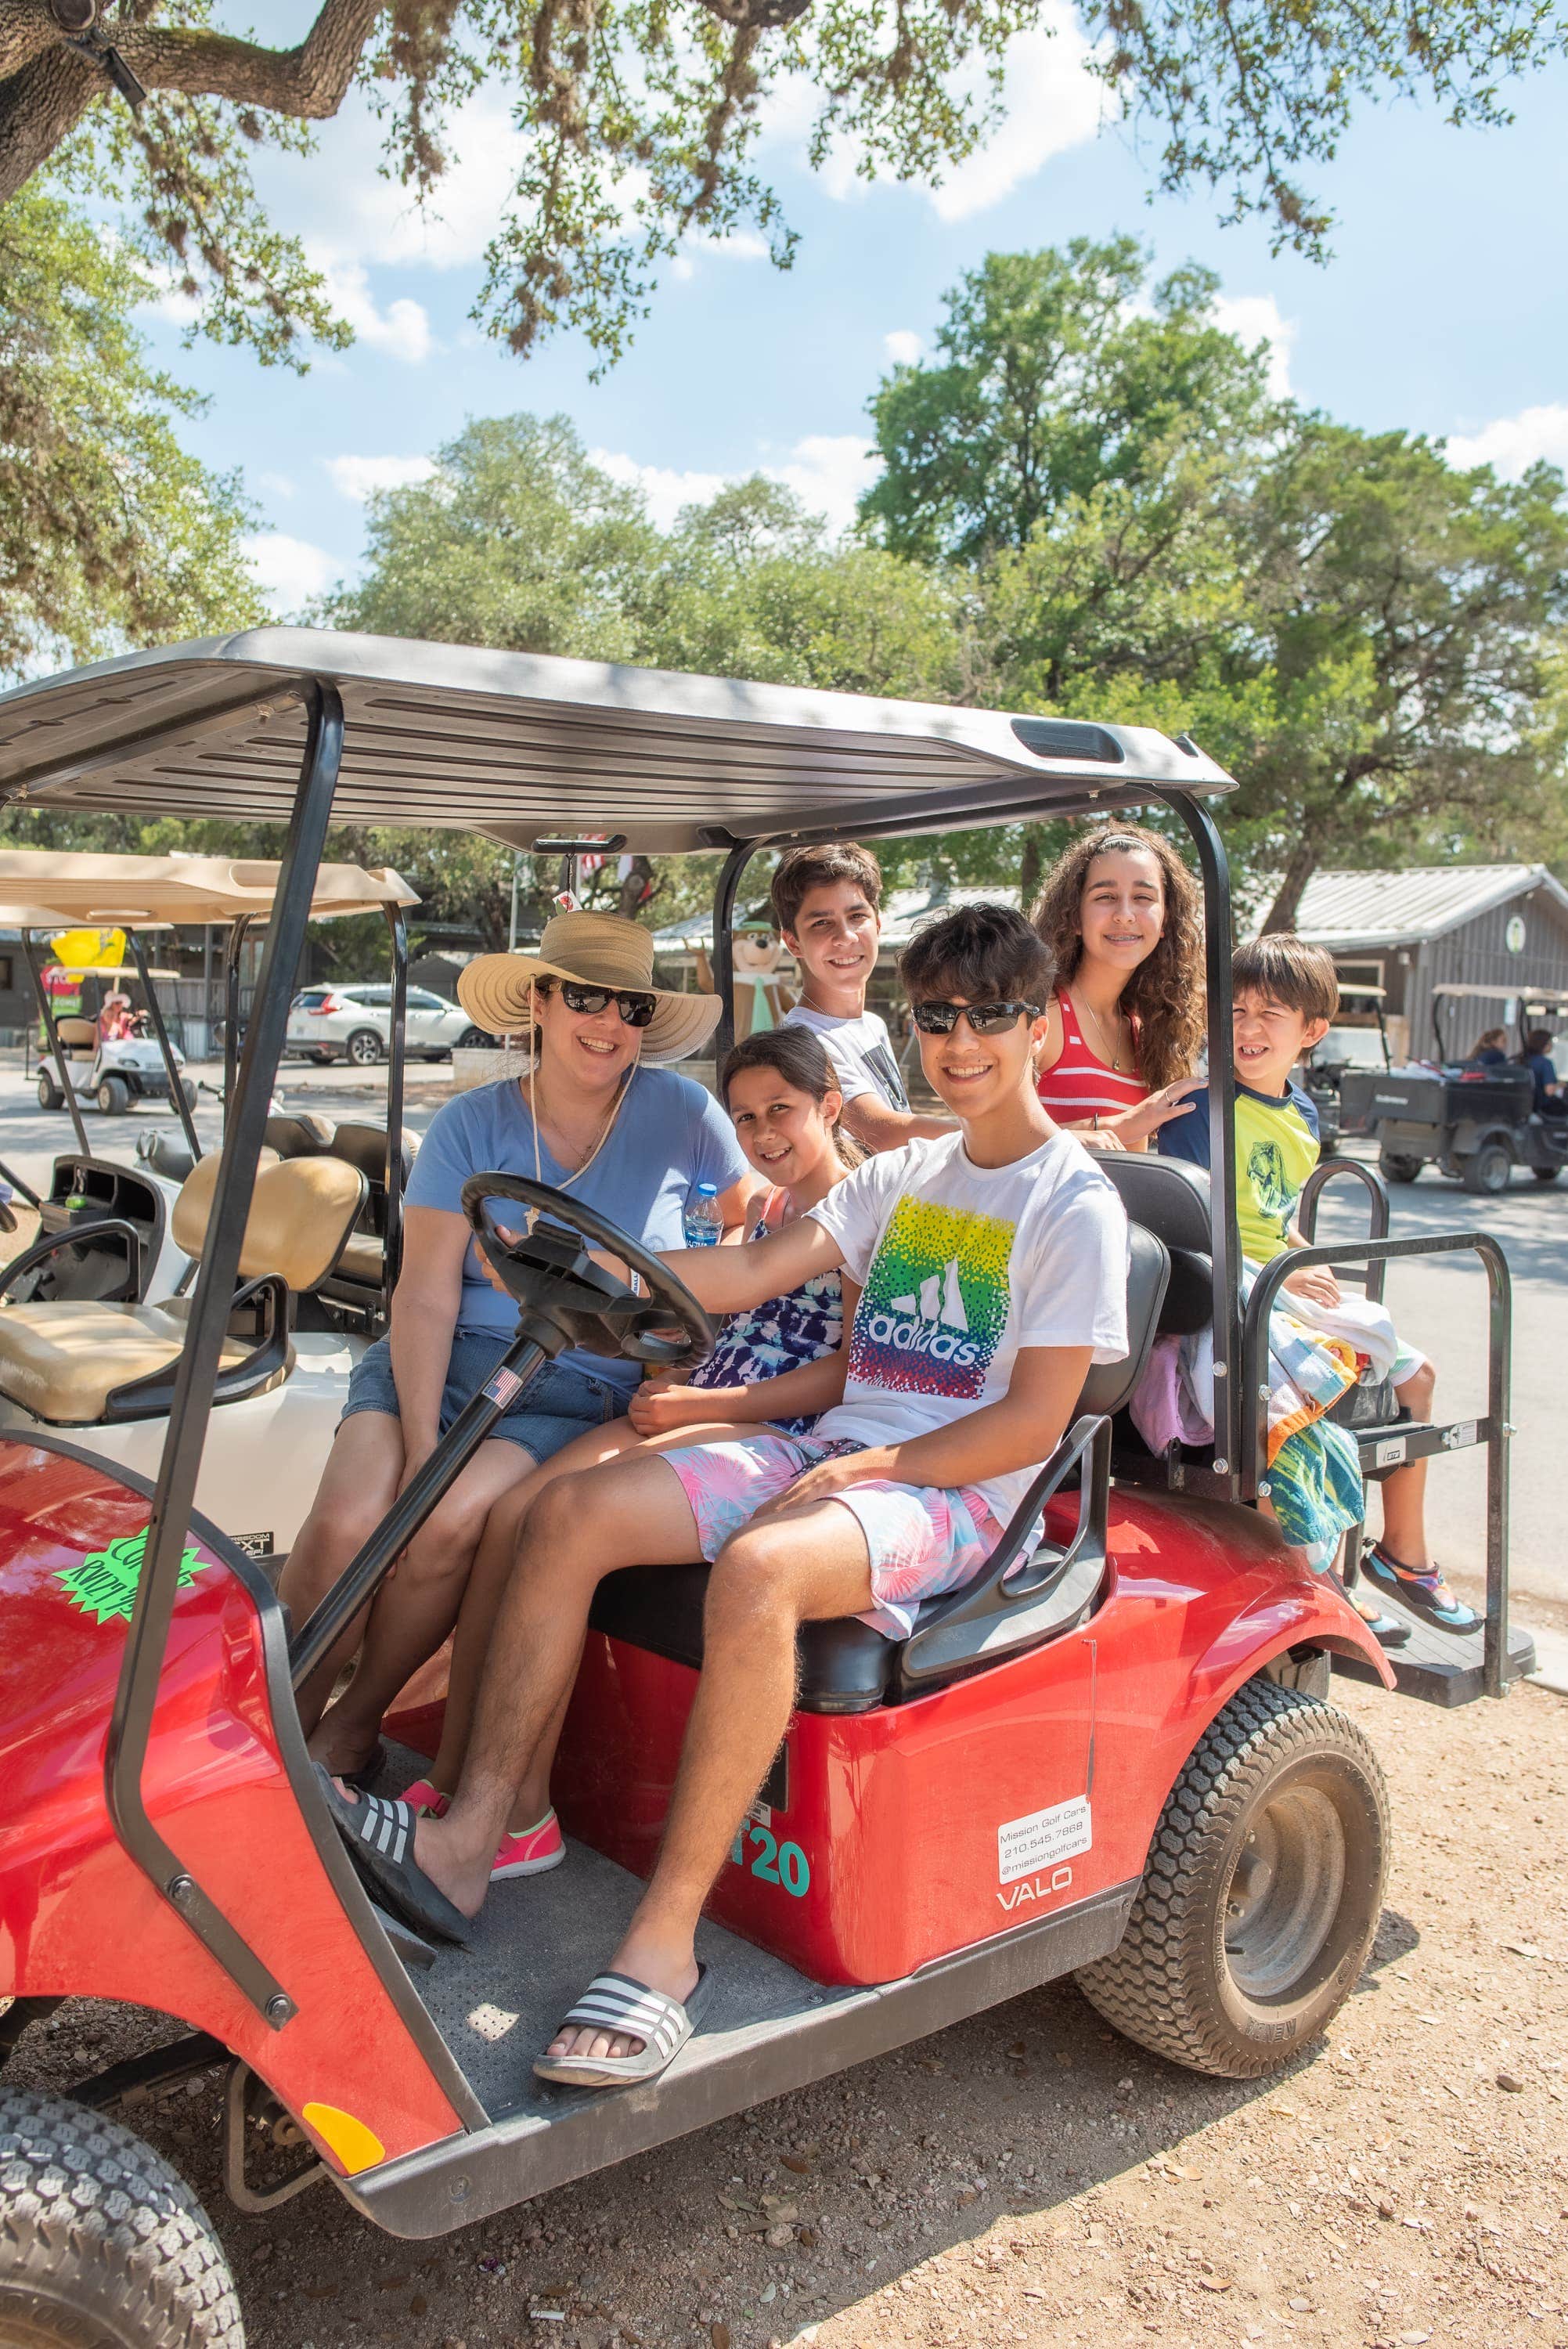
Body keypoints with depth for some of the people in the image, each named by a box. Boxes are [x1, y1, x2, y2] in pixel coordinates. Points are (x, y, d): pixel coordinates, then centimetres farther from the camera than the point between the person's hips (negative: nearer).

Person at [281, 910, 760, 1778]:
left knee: (447, 1525, -27)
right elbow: (425, 1294, -6)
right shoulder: (472, 1124, 2)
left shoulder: (678, 1112, 1)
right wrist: (421, 1446, -19)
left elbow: (753, 1214, 15)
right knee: (347, 1523, -25)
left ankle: (353, 1722, -1)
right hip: (439, 1363, 1)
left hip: (579, 1396, -1)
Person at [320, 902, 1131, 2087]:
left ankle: (666, 1943, -28)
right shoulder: (904, 1175, 17)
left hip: (954, 1492, -7)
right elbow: (752, 1271, 9)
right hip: (830, 1450, 7)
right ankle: (466, 1845, -11)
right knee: (574, 1509, -12)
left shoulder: (1076, 1205, -3)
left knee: (759, 1568, -38)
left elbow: (1034, 1419, -10)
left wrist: (874, 1468, -17)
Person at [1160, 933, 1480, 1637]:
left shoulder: (1303, 1114, 11)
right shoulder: (1204, 1107, -14)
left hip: (1286, 1293, 9)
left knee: (1414, 1370, 10)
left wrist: (1315, 1272, 4)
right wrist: (1274, 1278, -22)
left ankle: (1403, 1552, 24)